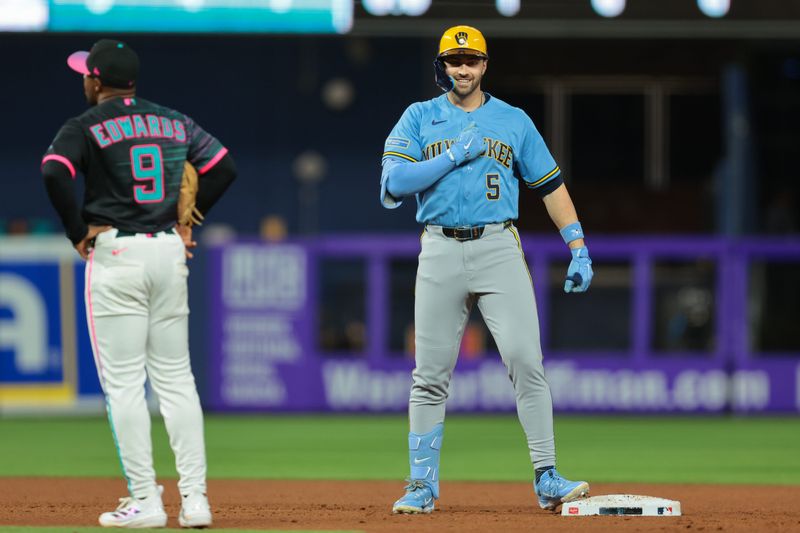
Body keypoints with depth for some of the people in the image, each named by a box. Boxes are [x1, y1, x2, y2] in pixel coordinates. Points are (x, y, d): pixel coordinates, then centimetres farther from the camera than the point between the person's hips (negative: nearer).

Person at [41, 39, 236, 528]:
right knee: (176, 377, 9)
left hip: (116, 253, -5)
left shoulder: (86, 128, -5)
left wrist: (77, 231, -11)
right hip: (170, 251, 5)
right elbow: (225, 167, 12)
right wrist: (187, 219, 15)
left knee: (124, 381, -2)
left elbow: (55, 172, -22)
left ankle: (145, 501, -6)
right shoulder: (175, 122, 11)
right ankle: (195, 498, 2)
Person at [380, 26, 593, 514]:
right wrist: (457, 154, -10)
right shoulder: (419, 118, 8)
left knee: (526, 360, -12)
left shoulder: (513, 121, 11)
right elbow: (394, 184, -5)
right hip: (440, 253, 0)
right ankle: (422, 486, 10)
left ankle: (547, 479, -11)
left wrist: (579, 248, 3)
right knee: (431, 374, 2)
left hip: (499, 249, 0)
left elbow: (551, 185, 12)